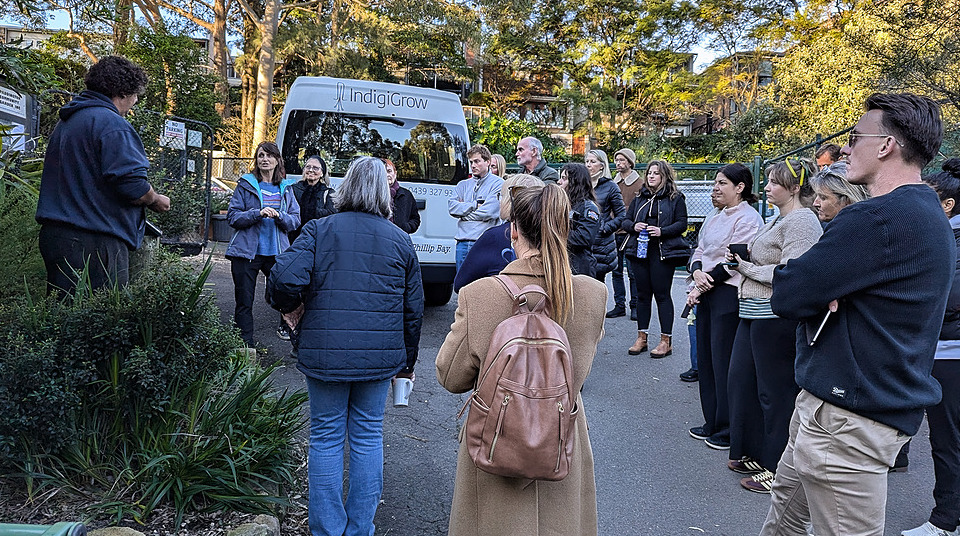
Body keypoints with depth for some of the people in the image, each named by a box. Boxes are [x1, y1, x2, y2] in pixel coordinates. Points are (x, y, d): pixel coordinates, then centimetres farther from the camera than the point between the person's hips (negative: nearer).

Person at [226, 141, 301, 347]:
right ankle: (246, 344, 14)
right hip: (247, 252, -2)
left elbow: (295, 220, 7)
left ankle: (286, 327, 31)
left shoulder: (286, 188, 11)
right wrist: (258, 213, -17)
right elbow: (232, 216, -2)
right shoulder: (245, 185, 3)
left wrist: (280, 216, -14)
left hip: (276, 252, 2)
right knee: (244, 301, 2)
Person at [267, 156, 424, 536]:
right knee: (368, 436, 12)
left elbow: (286, 278, -17)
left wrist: (289, 306, 6)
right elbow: (413, 308, 8)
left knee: (326, 437, 10)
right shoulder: (401, 240, 5)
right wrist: (407, 361, 19)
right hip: (380, 357, 2)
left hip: (325, 354, -2)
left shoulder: (319, 230, -2)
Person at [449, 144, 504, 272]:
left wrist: (463, 210, 0)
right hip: (462, 243, 5)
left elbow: (490, 212, -10)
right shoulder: (463, 184, 19)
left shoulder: (498, 183, 3)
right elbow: (451, 206, 3)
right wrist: (476, 205, -7)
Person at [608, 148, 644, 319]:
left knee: (633, 272, 0)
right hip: (613, 233, 5)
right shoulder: (613, 183, 13)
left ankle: (635, 306, 11)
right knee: (616, 271, 8)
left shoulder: (640, 184, -2)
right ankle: (619, 305, 17)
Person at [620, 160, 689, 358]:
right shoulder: (639, 198, 15)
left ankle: (666, 341, 6)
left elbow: (682, 224, -3)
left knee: (662, 294, -2)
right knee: (642, 294, 9)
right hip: (640, 250, 4)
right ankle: (641, 338, 17)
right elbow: (625, 221, 15)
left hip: (663, 252, -4)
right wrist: (633, 226, -7)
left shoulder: (676, 198, 3)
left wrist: (662, 231, -17)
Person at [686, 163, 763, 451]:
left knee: (724, 363, -3)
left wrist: (703, 286, -12)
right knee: (705, 359, 13)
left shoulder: (748, 218, -11)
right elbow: (699, 251, 15)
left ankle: (728, 430, 10)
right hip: (706, 293, 9)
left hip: (729, 294, -9)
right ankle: (712, 423, 26)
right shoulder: (715, 219, 17)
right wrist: (697, 272, -6)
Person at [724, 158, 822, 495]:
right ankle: (755, 454, 31)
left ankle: (778, 469, 14)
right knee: (741, 382, 16)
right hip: (755, 313, 11)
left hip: (777, 315, -10)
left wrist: (747, 267, -10)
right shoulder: (779, 218, 16)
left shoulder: (801, 221, -14)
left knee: (776, 391, 0)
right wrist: (743, 258, 6)